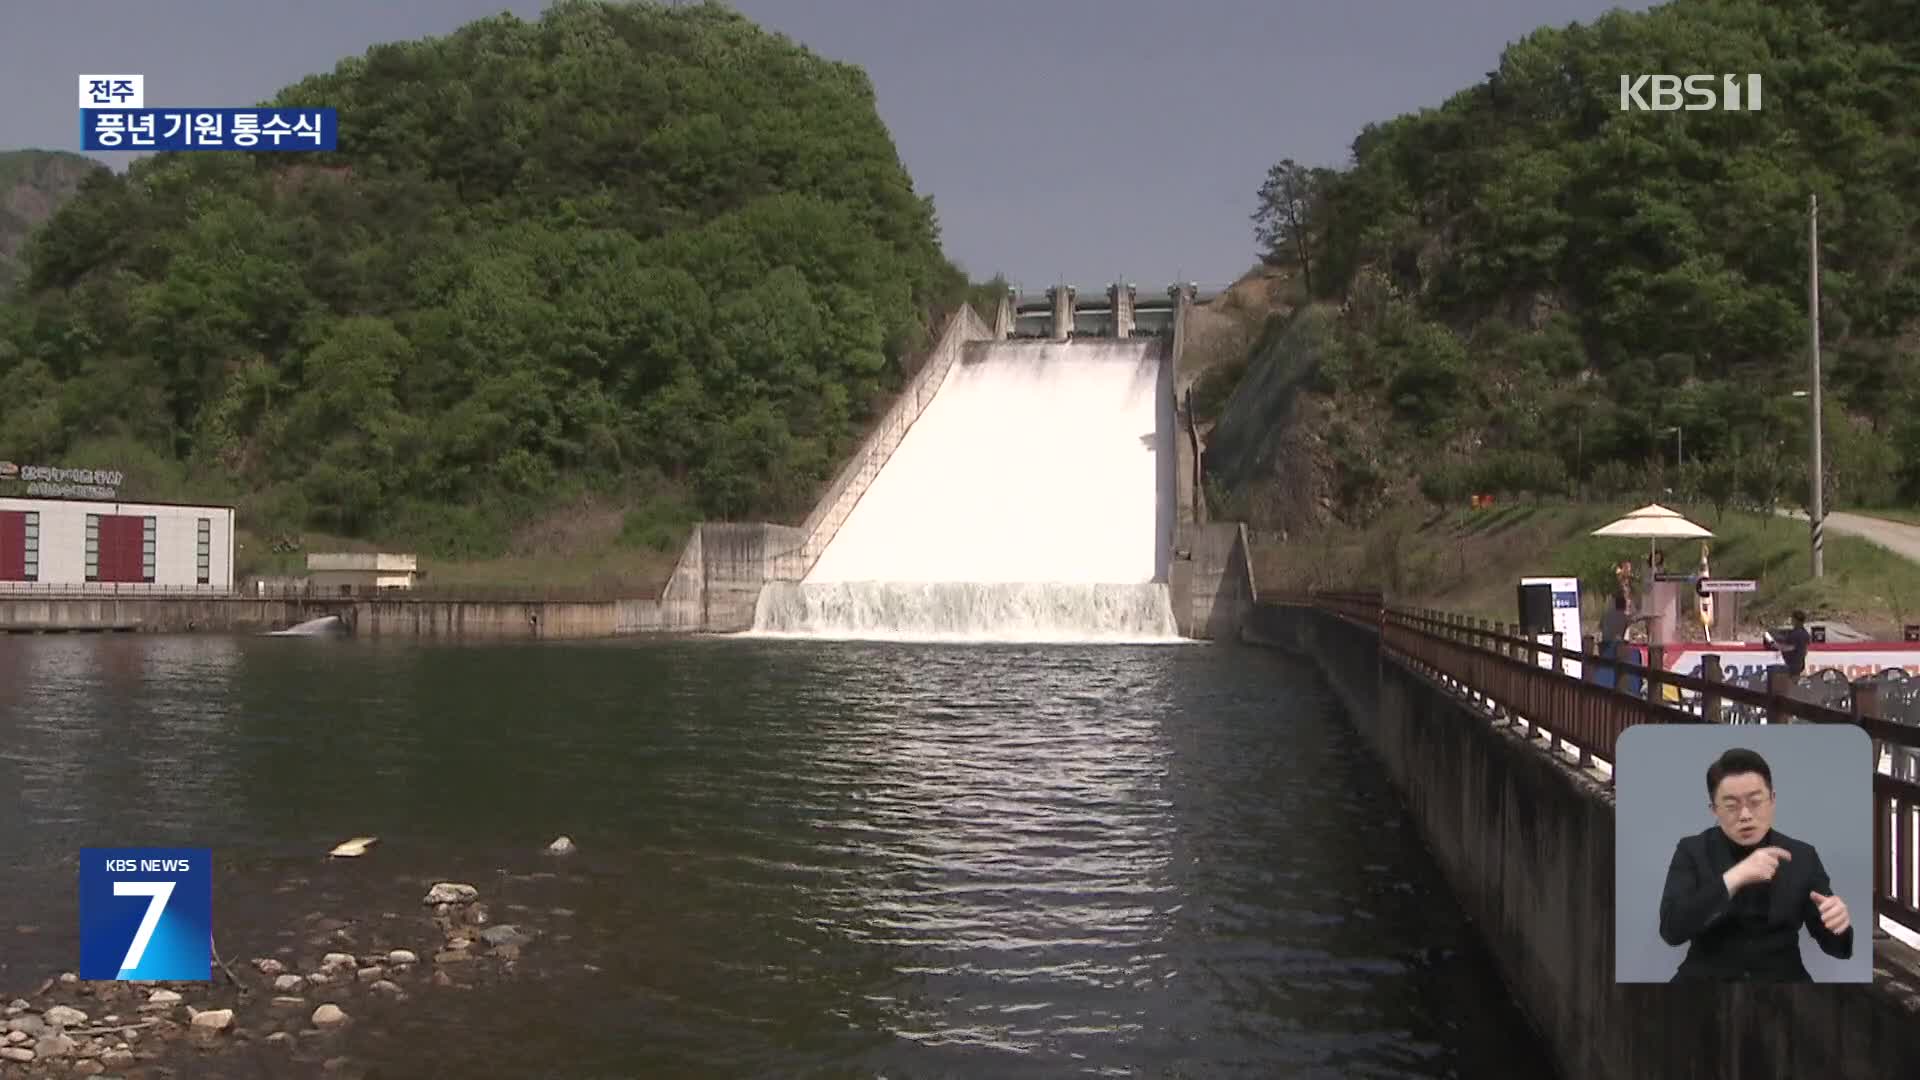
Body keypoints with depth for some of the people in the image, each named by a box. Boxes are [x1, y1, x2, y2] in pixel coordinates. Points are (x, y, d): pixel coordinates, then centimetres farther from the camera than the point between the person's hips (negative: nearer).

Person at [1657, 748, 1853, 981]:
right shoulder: (1692, 851, 1)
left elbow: (1833, 943, 8)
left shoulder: (1802, 856, 6)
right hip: (1708, 979, -2)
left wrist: (1837, 923, -15)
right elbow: (1671, 929, -12)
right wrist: (1733, 878, -21)